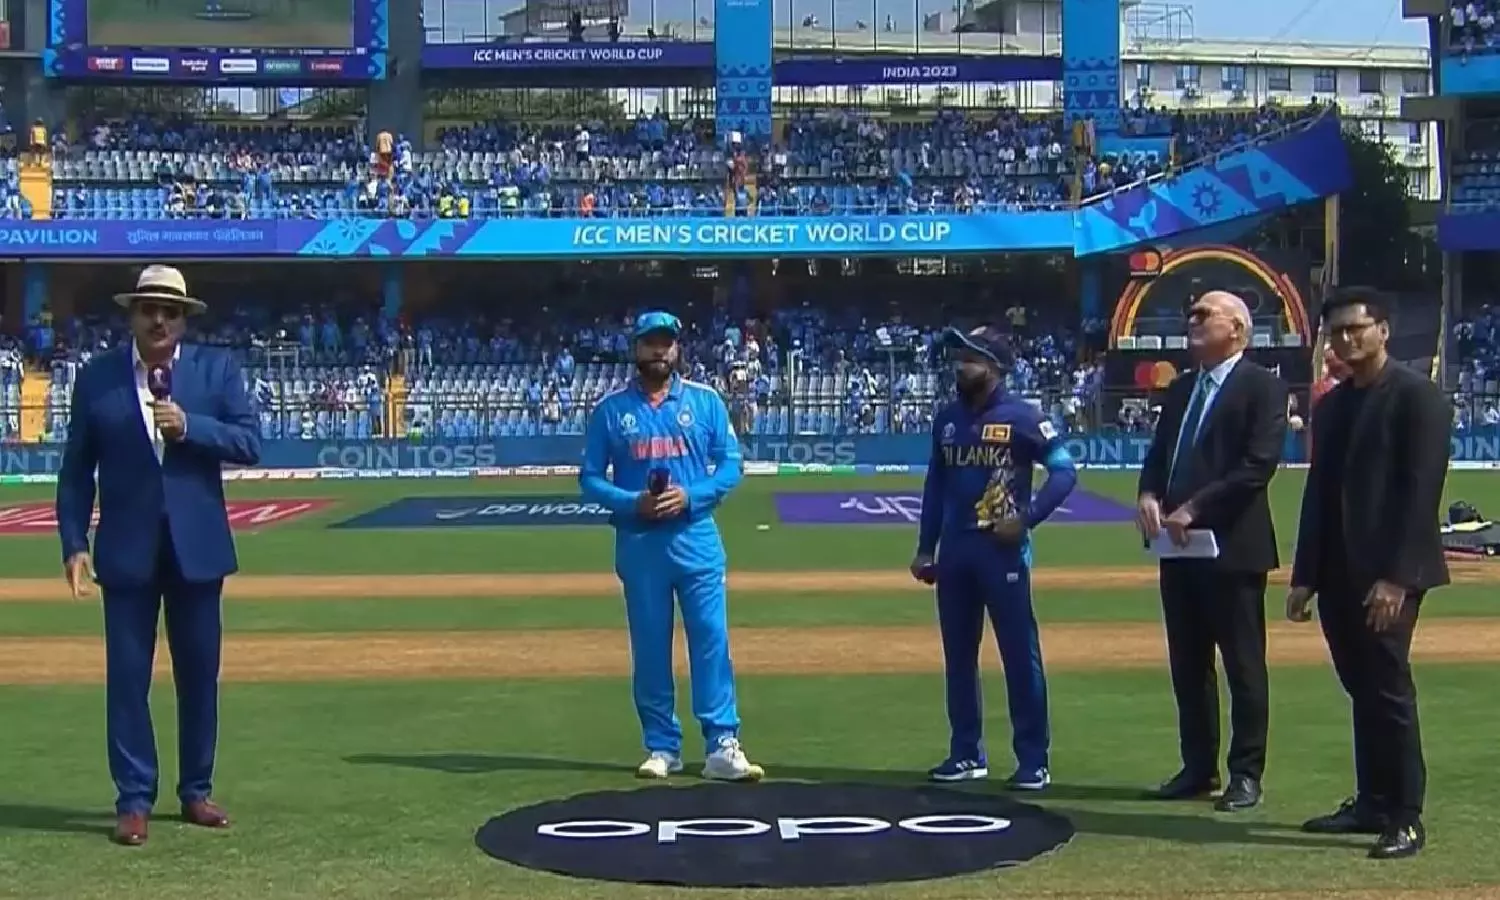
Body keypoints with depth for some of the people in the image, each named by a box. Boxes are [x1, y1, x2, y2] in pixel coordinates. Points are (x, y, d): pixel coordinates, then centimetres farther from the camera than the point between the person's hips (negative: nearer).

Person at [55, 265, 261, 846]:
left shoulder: (217, 369, 3)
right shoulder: (96, 376, 1)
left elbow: (250, 444, -5)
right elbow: (77, 468, 2)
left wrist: (189, 426, -19)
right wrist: (73, 544, -5)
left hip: (198, 546, 1)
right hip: (127, 548, -1)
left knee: (199, 673, 9)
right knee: (127, 675, 1)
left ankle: (197, 791, 21)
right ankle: (134, 800, 8)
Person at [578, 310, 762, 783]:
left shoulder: (705, 401, 5)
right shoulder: (611, 408, 4)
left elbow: (731, 465, 3)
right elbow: (590, 478, 3)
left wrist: (690, 495, -14)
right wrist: (632, 502, -14)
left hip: (696, 539, 0)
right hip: (639, 543, 0)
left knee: (712, 640, -5)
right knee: (649, 648, 6)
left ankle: (722, 747, -3)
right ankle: (662, 747, 16)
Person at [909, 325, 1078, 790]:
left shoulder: (1021, 416, -7)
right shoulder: (947, 418, 11)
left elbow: (1064, 470, -9)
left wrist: (1027, 517, -17)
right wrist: (925, 548, 13)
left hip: (1001, 547, -6)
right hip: (954, 548, 6)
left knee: (1020, 652, -3)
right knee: (958, 652, 11)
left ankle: (1034, 759, 3)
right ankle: (966, 753, 22)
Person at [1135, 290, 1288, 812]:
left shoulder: (1262, 387, -6)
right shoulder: (1180, 389, 18)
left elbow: (1259, 465, -16)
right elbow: (1157, 455, 18)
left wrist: (1195, 507, -19)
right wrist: (1149, 493, -4)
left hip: (1233, 546, -7)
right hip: (1180, 546, 8)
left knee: (1243, 665, 1)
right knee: (1188, 665, 12)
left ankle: (1246, 773, 8)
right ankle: (1198, 768, 20)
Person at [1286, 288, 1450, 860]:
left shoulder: (1417, 396, -6)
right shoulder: (1331, 405, 16)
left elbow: (1422, 491, -13)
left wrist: (1396, 576, -19)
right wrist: (1305, 575, 11)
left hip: (1388, 575, -7)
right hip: (1338, 574, 7)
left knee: (1388, 690, -6)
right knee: (1363, 691, 12)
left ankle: (1406, 819, 0)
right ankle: (1372, 803, 20)